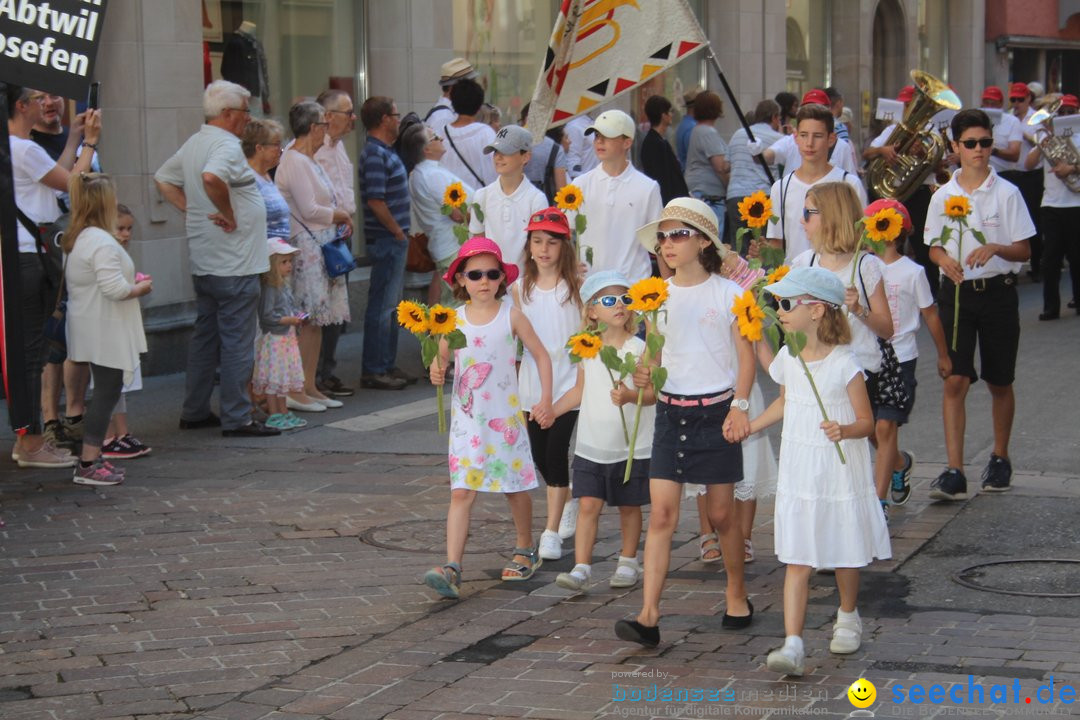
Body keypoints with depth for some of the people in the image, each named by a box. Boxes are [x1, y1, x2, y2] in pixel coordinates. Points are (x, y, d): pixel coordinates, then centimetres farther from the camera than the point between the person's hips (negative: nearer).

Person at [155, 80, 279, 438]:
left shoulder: (193, 143, 12)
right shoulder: (227, 145, -17)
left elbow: (163, 179, 21)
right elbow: (211, 177, -36)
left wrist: (190, 209, 12)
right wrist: (229, 214, -22)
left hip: (203, 261, 9)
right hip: (233, 263, -9)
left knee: (205, 335, 16)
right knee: (237, 341, -4)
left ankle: (194, 412, 22)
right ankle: (236, 418, -1)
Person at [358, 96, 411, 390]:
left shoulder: (385, 151, 15)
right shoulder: (375, 154, -16)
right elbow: (375, 200, -23)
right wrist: (397, 231, -15)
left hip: (394, 238, 10)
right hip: (386, 239, -10)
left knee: (391, 303, 15)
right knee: (382, 305, -6)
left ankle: (386, 366, 22)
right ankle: (373, 371, -1)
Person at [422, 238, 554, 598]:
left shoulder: (511, 316, -4)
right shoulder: (454, 319, 0)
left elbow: (541, 355, 3)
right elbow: (441, 359, 7)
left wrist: (546, 400, -3)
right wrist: (437, 373, -16)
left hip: (504, 416, 0)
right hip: (466, 417, 1)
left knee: (516, 487, 12)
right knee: (461, 491, -9)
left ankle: (525, 551, 35)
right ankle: (452, 568, -17)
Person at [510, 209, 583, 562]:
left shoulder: (576, 285, -2)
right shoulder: (520, 288, 6)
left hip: (567, 380, -4)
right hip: (532, 382, 4)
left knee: (555, 450, -10)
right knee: (539, 454, 9)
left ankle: (552, 531, -4)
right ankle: (570, 498, 37)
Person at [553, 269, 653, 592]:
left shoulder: (640, 349, -7)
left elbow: (652, 393, -11)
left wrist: (631, 396, -29)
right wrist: (551, 411, 11)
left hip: (632, 446, -2)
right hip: (592, 446, 2)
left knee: (629, 506, 11)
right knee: (588, 505, -5)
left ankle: (628, 562, 27)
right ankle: (581, 569, -6)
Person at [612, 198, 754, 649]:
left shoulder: (727, 293, -4)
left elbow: (746, 355, -3)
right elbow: (655, 354, 12)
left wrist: (740, 406, -14)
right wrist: (644, 376, -9)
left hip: (716, 411, -3)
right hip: (671, 411, 3)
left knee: (721, 514, 7)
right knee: (662, 514, -6)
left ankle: (737, 596, 29)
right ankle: (648, 616, -11)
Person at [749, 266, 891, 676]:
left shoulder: (844, 365, -15)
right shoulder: (787, 360, 1)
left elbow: (867, 422, -11)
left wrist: (844, 430, -30)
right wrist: (750, 426, 21)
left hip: (839, 471, -3)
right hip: (798, 472, 4)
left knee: (846, 554, 14)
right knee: (797, 561, -5)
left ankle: (847, 619, 40)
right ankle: (792, 645, -12)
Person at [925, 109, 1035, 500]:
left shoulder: (1007, 193, -3)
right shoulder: (943, 196, 3)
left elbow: (1024, 250, -2)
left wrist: (995, 248, -22)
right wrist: (946, 260, -12)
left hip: (998, 292, -1)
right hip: (956, 292, 1)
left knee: (999, 382, 11)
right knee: (955, 381, -9)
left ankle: (1000, 459, 30)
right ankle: (954, 473, -11)